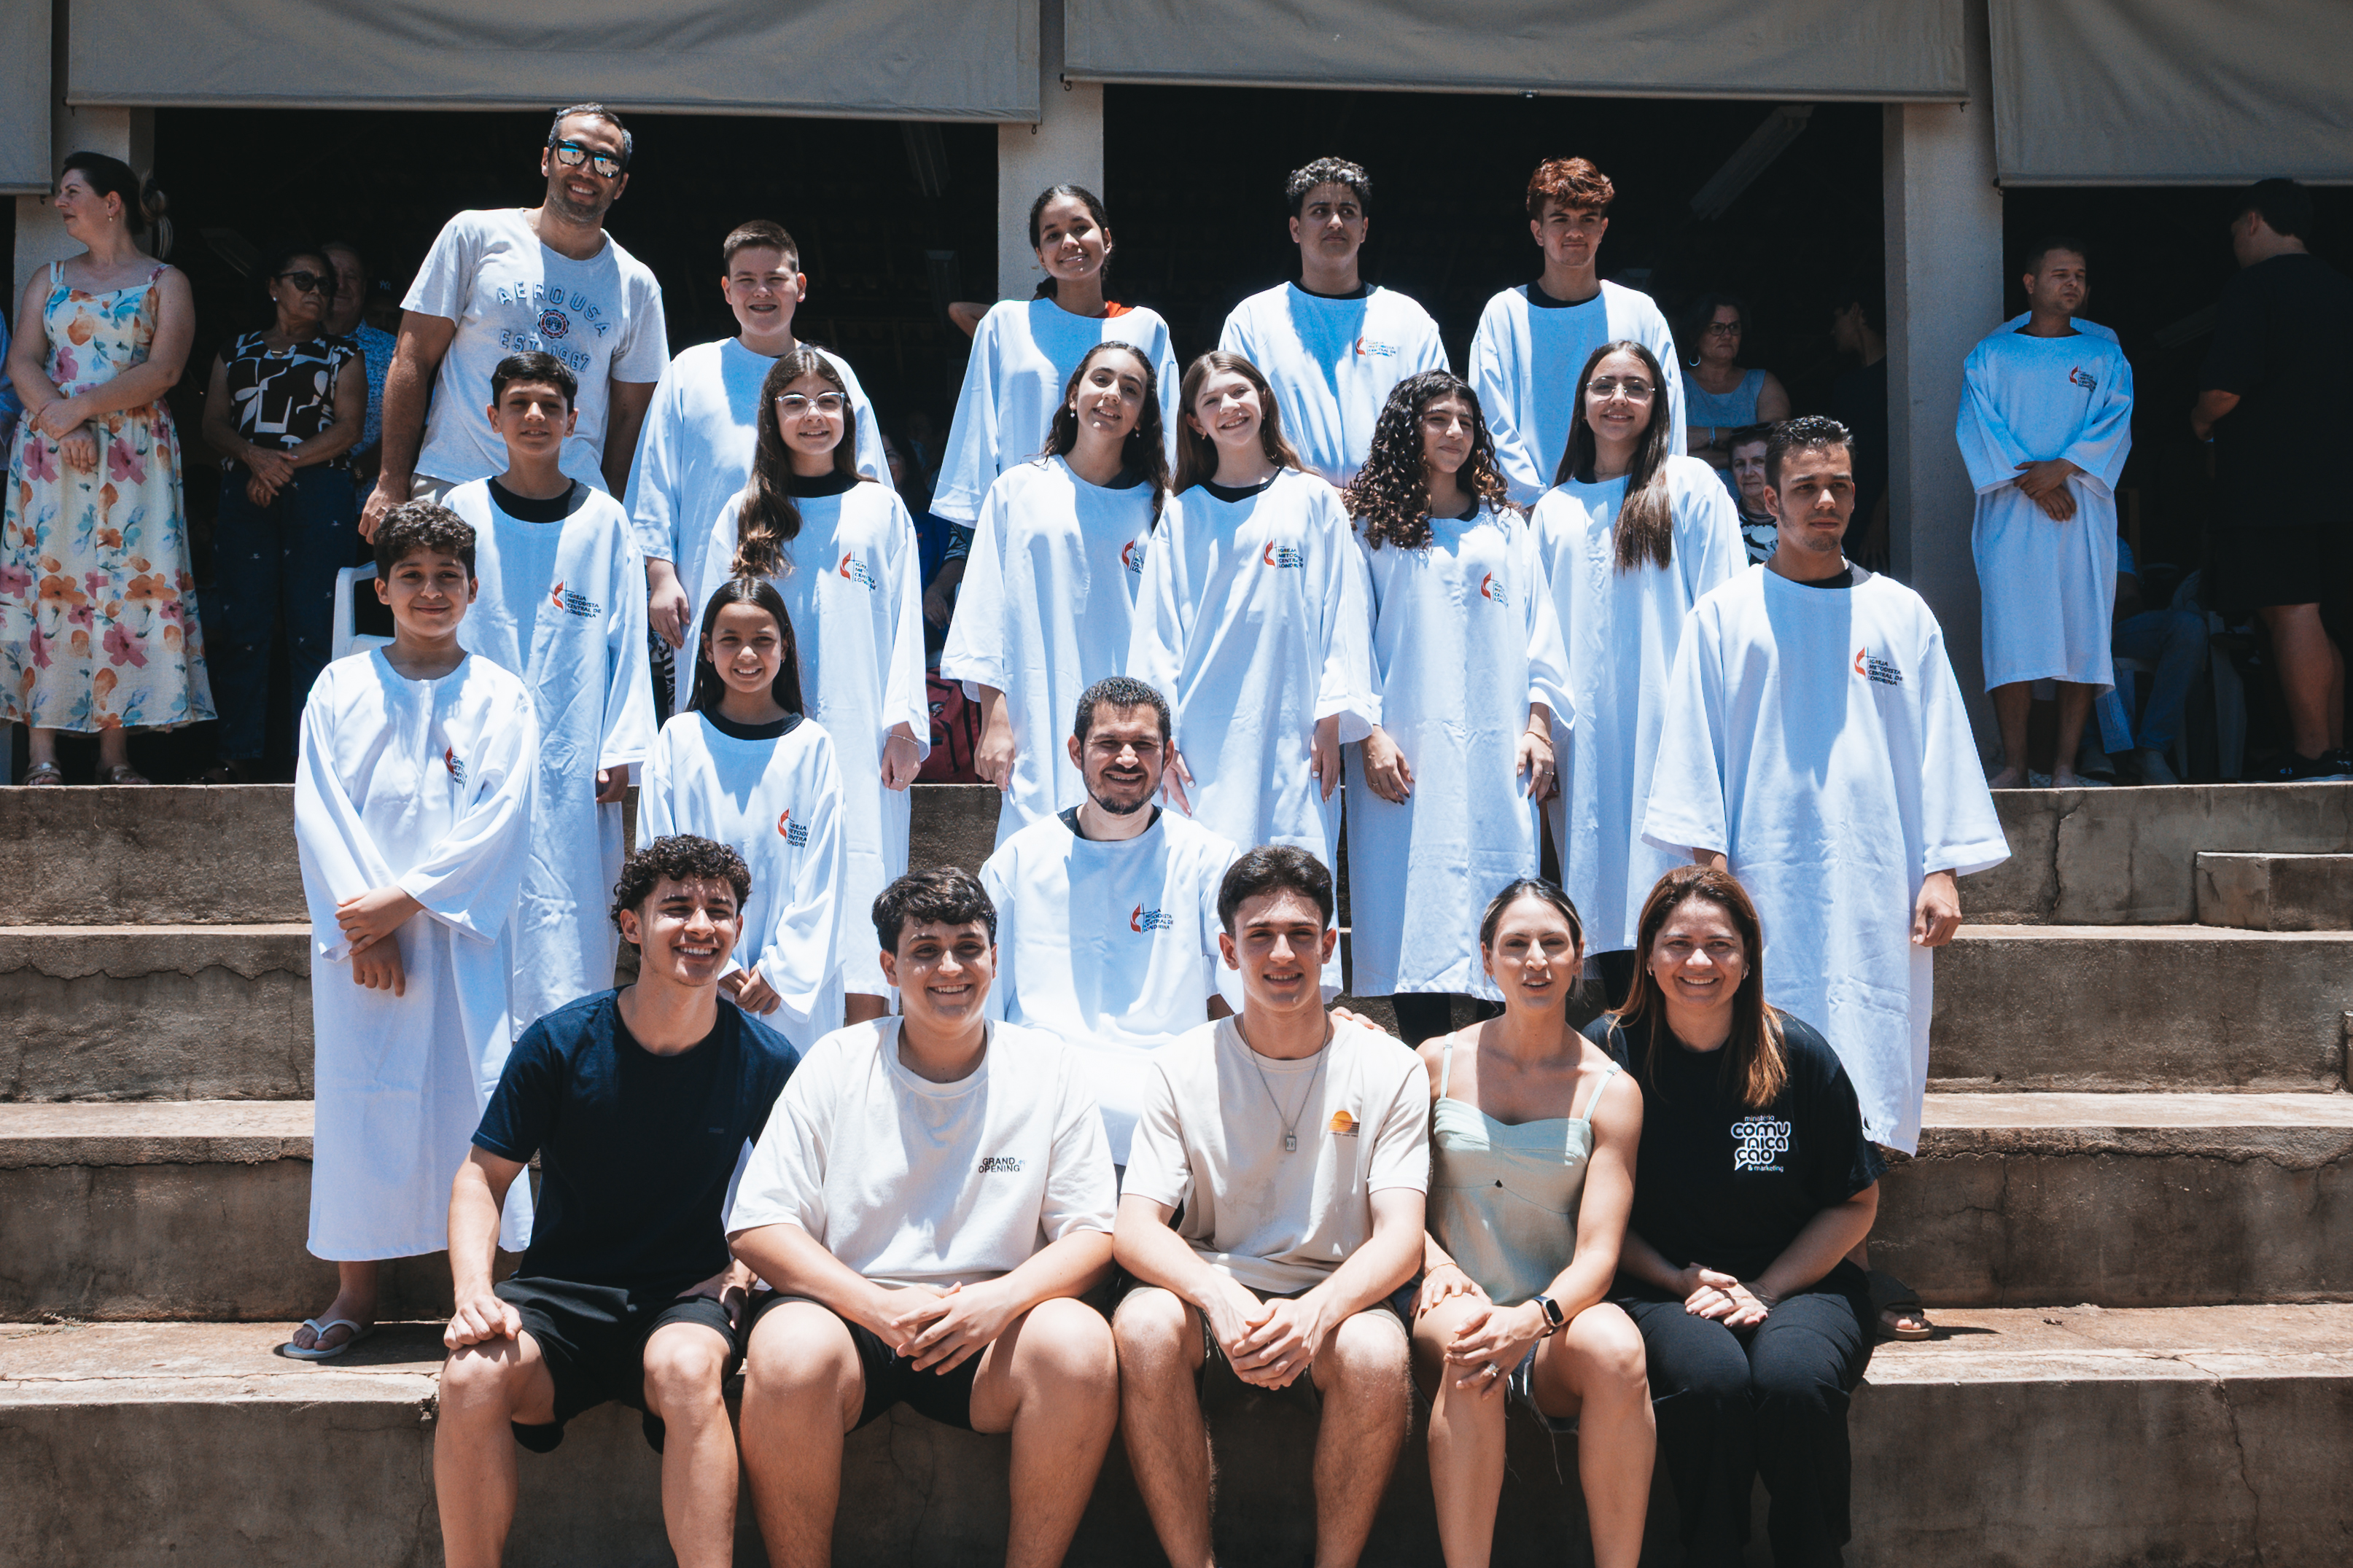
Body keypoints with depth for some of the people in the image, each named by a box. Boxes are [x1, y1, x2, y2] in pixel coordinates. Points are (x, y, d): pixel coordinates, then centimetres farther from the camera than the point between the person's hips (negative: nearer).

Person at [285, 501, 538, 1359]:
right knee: (356, 1094, 2)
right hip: (357, 930, 1)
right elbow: (318, 812, 0)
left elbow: (501, 822, -4)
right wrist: (361, 921, -11)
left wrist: (406, 899, -13)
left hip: (460, 931, -1)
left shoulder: (502, 698, 5)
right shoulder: (341, 688, 8)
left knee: (466, 1089, -4)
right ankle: (355, 1294, 13)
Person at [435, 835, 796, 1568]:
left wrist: (745, 1268, -6)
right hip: (558, 1291, 1)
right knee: (472, 1375, -30)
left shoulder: (765, 1062, -2)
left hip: (686, 1295, -1)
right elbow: (483, 1176, 1)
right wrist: (473, 1289, -15)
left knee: (686, 1367, -36)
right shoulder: (559, 1043, -5)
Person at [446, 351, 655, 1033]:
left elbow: (627, 642, 5)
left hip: (574, 766, 0)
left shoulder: (604, 522, 4)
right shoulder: (462, 512, 4)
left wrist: (620, 750, -1)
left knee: (571, 923, -1)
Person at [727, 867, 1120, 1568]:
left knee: (1081, 1346, -30)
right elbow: (757, 1227, -2)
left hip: (991, 1330, 1)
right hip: (850, 1314, 0)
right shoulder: (838, 1063, 3)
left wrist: (1004, 1298, -18)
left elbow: (1092, 1233, 3)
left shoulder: (1049, 1069, 5)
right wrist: (879, 1307, -17)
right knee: (791, 1348, -33)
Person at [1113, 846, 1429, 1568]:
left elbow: (1401, 1235, -7)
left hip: (1334, 1302, 0)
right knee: (1144, 1324, -32)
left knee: (1376, 1351, -34)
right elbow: (1135, 1228, -6)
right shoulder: (1182, 1067, 3)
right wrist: (1219, 1295, -29)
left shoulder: (1390, 1069, 2)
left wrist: (1317, 1311, -29)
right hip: (1213, 1297, 1)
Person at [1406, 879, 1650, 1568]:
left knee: (1616, 1346, -35)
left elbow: (1597, 1253, -5)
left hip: (1556, 1326, 0)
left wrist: (1534, 1318, -26)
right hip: (1456, 1309, 0)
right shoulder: (1438, 1063, 8)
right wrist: (1434, 1262, -12)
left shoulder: (1611, 1091, 3)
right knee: (1467, 1339, -36)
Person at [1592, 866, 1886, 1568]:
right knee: (1712, 1377, -33)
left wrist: (1763, 1290, -7)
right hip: (1662, 1288, -1)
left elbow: (1855, 1203, 5)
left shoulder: (1799, 1054, -1)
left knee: (1794, 1379, -32)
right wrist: (1683, 1281, -10)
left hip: (1796, 1282, 1)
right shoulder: (1608, 1051, -2)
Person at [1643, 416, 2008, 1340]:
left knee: (1868, 1073, -1)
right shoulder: (1726, 616, 8)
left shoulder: (1900, 616, 13)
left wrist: (1943, 870, 3)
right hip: (1764, 879, -2)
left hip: (1878, 884, 2)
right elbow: (1694, 747, 4)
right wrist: (1709, 861, -6)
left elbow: (1939, 749, 11)